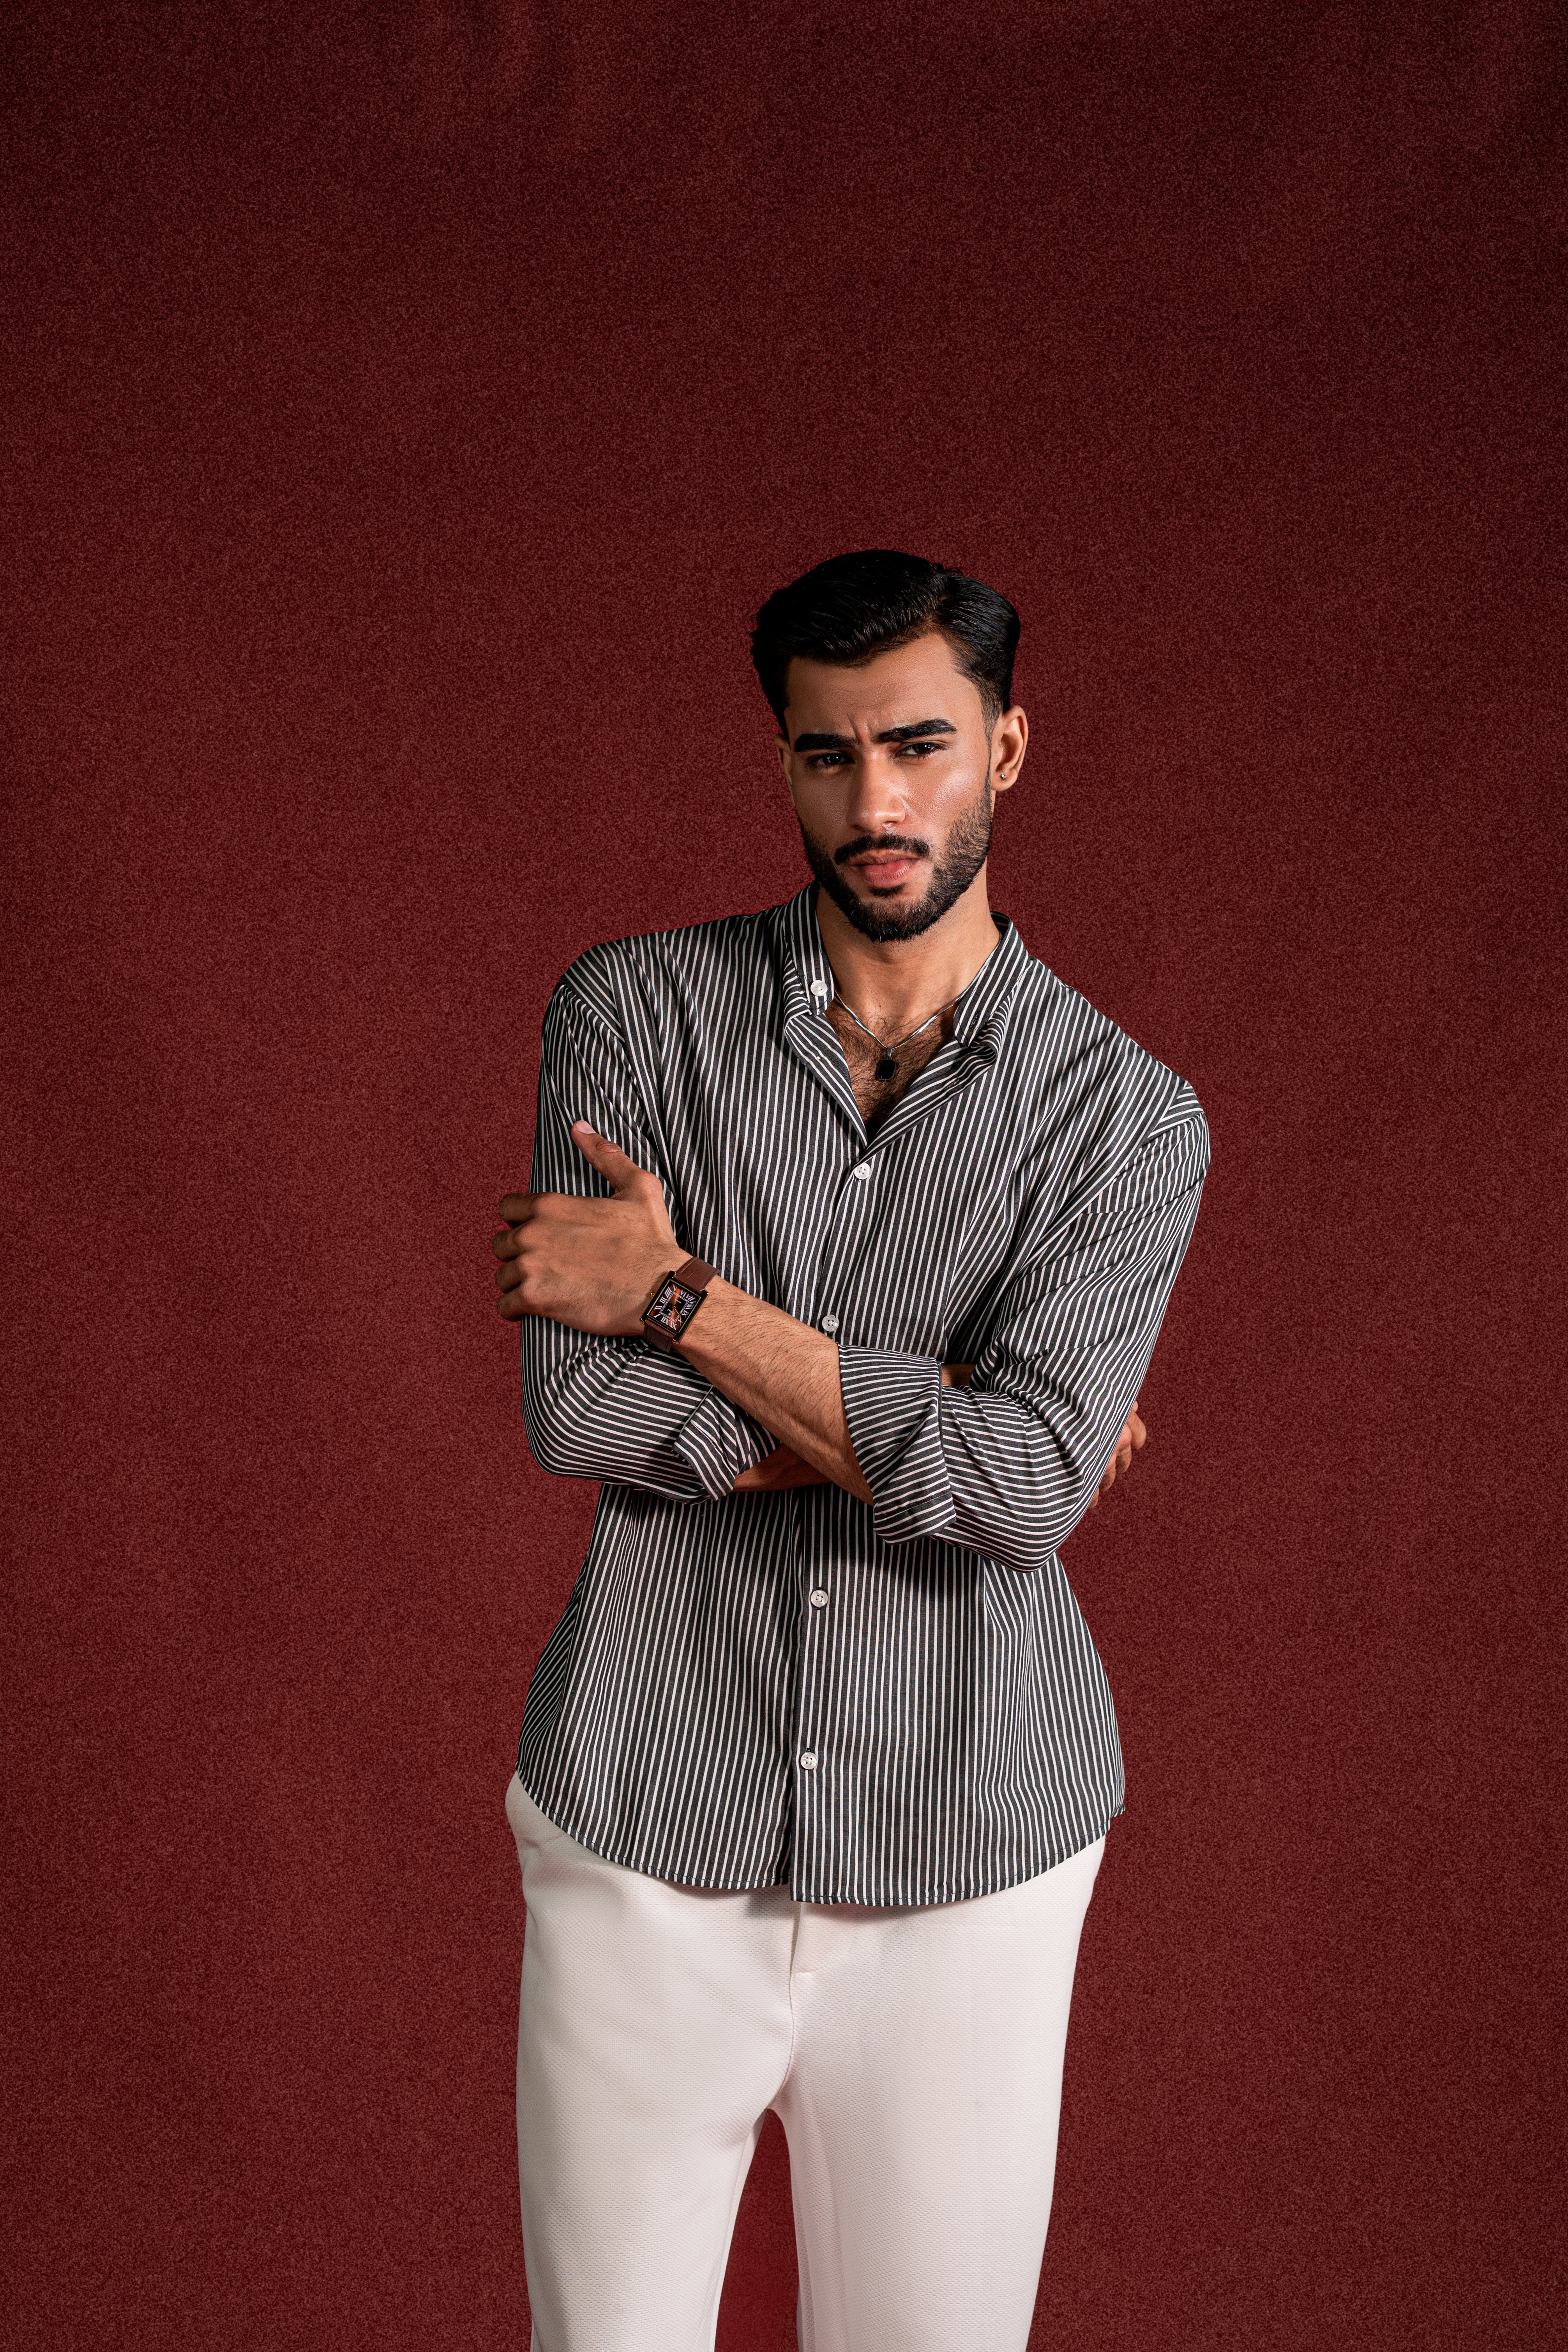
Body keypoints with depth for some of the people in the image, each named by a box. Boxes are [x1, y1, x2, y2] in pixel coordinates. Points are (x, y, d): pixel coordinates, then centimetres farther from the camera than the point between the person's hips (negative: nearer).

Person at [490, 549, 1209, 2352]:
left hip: (969, 1861, 0)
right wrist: (923, 1424, -12)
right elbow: (575, 1410, -13)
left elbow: (1025, 1489, -16)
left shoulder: (1128, 1116, -3)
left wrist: (684, 1297, -14)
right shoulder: (636, 1011, -2)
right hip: (649, 1833, 0)